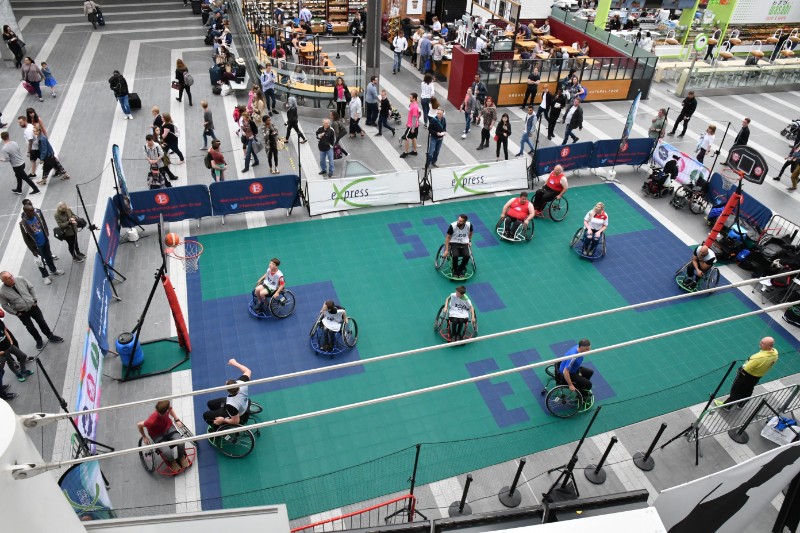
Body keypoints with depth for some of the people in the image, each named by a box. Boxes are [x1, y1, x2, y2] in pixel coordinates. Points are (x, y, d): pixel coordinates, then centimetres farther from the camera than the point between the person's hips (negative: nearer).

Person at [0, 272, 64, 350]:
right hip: (22, 312, -1)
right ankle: (38, 340, 36)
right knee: (30, 327, 12)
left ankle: (50, 336, 32)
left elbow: (31, 288, -1)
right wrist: (16, 313, -7)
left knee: (41, 322, 11)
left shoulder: (20, 279, -17)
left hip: (32, 306, 1)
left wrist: (35, 300, -3)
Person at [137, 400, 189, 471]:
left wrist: (177, 420, -5)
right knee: (167, 452, -27)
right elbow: (139, 425, -19)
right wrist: (144, 437, -6)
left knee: (181, 443, -22)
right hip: (158, 435, -3)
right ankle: (172, 462, 11)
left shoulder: (166, 409, -25)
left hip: (169, 428, 3)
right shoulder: (152, 421, -38)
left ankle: (181, 457, 13)